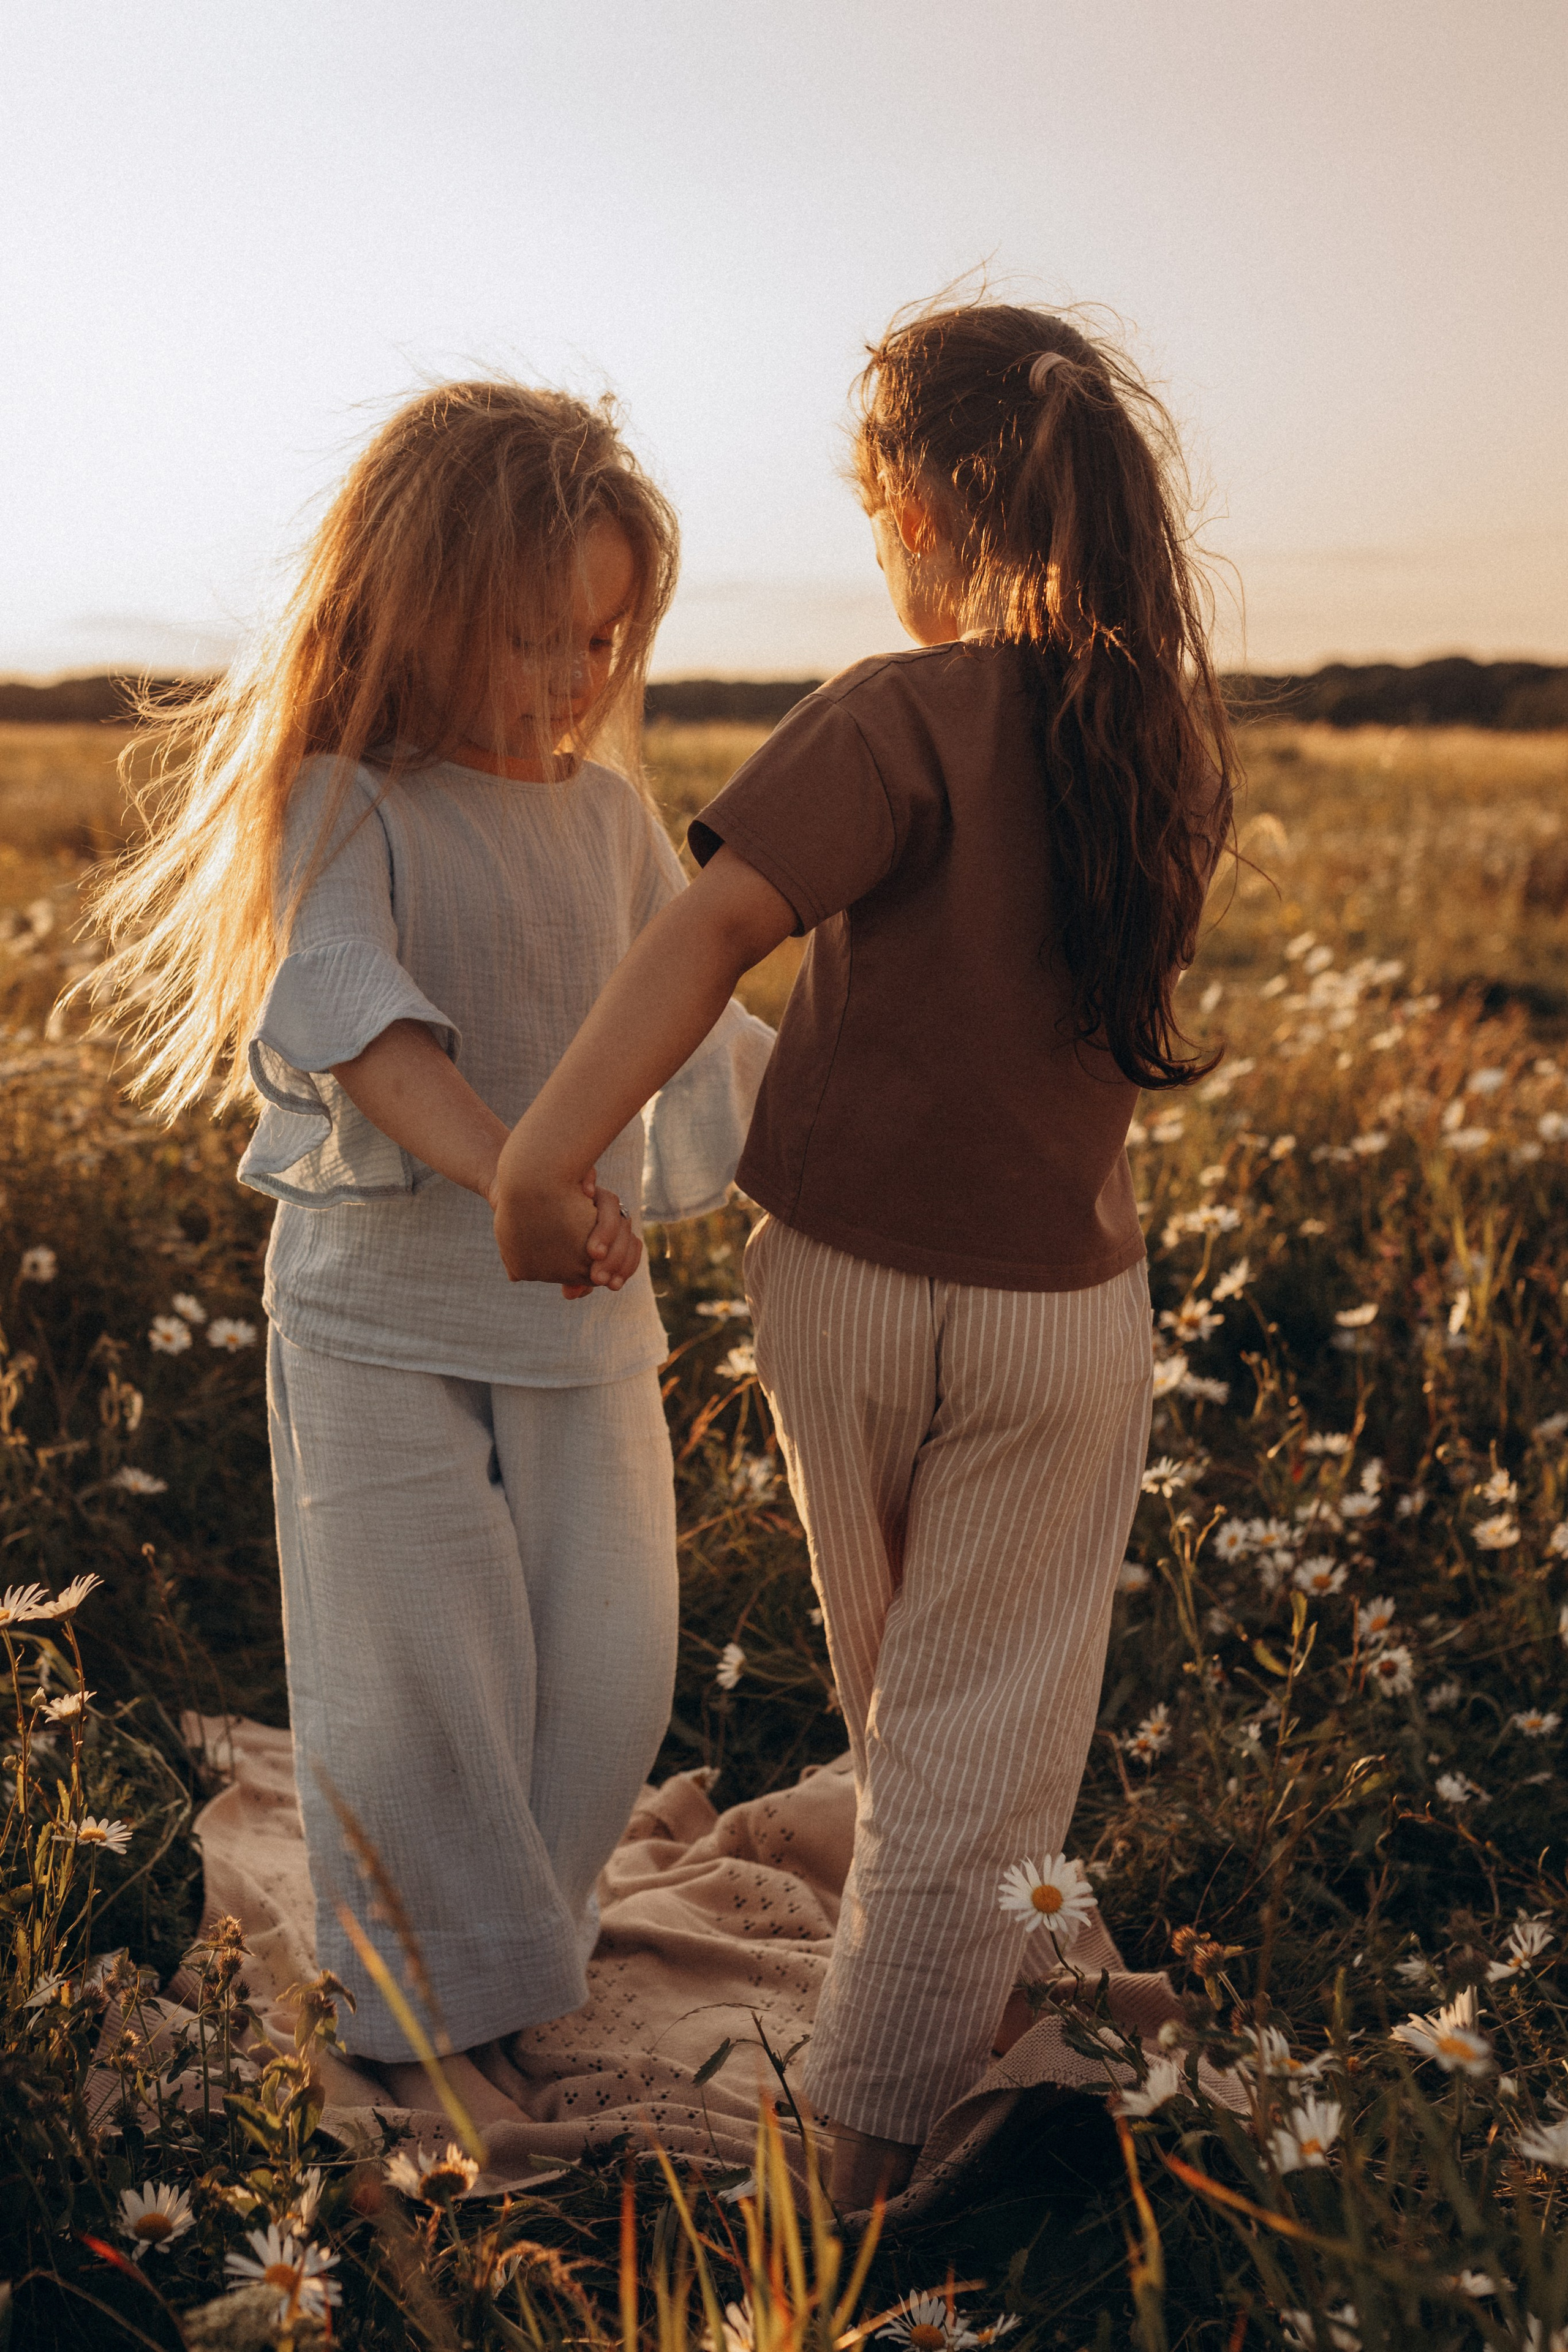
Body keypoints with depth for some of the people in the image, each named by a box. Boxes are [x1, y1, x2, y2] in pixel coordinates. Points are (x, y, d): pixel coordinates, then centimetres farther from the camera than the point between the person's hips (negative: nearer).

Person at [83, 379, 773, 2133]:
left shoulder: (605, 815, 6)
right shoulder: (337, 807, -12)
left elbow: (696, 1027, 15)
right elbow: (350, 1010, -31)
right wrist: (505, 1166, -47)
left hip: (585, 1316, 5)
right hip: (382, 1317, -5)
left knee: (604, 1673, 8)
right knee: (418, 1686, 4)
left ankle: (507, 1939, 33)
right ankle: (421, 2009, 25)